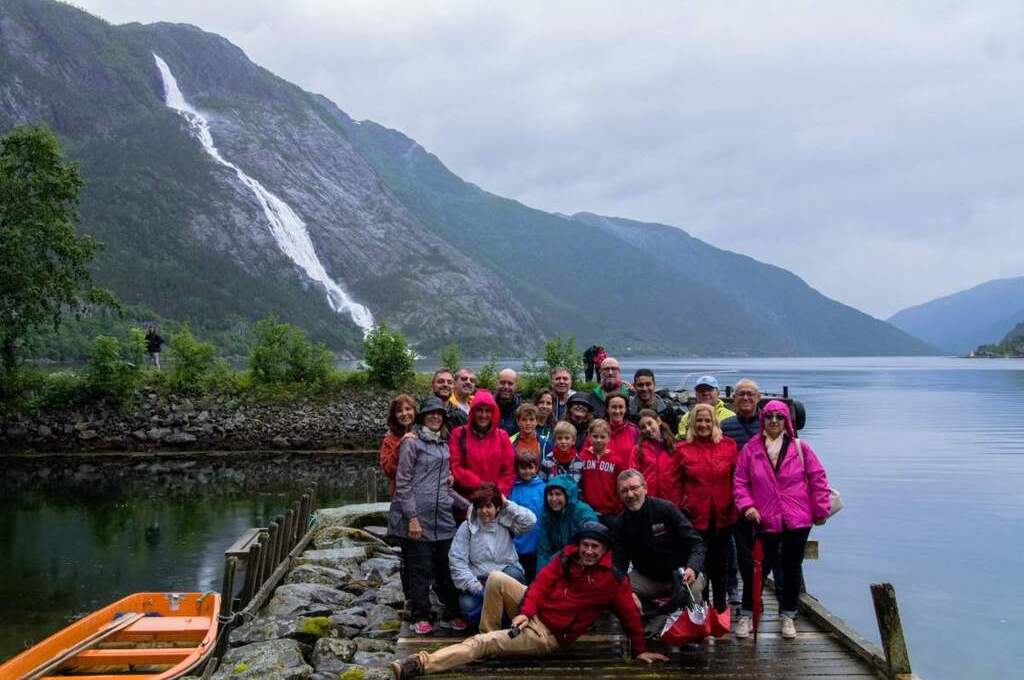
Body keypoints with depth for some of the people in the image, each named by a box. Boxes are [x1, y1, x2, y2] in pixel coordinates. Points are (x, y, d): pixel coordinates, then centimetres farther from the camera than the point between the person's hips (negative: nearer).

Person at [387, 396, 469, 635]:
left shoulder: (443, 445, 16)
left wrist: (467, 505, 14)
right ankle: (420, 617, 9)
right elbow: (403, 483, -7)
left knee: (446, 566, 8)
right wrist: (412, 517, -14)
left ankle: (451, 614, 17)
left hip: (442, 516, 6)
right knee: (420, 568, -1)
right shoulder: (412, 443, -2)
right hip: (418, 516, -6)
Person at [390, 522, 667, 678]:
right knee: (497, 578, -10)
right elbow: (542, 583, -4)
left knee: (482, 644, -21)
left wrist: (640, 650, -6)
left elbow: (630, 615, -7)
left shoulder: (612, 579, -12)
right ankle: (489, 635, 4)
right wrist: (526, 611, -20)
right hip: (533, 609, 6)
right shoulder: (565, 559, -1)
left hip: (547, 634, -6)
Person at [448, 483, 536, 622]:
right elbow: (457, 560, -5)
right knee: (467, 605, -30)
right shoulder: (467, 527, 1)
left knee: (512, 573, -34)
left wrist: (508, 504, -8)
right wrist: (473, 585, -16)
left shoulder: (506, 522, 4)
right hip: (478, 580, -1)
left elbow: (530, 521, -15)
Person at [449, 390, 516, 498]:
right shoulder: (459, 434, 4)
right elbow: (456, 467, -2)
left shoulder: (502, 436, 9)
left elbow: (509, 470, 6)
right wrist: (479, 485, -10)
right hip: (467, 496, -1)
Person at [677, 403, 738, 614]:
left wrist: (738, 503, -2)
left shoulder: (728, 446, 1)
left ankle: (720, 608, 27)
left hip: (723, 515, 1)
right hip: (695, 515, -1)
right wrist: (679, 507, -5)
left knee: (720, 564, 13)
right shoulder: (683, 449, -1)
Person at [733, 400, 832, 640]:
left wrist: (821, 510, 1)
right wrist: (746, 505, -12)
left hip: (797, 521, 1)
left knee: (792, 568, 11)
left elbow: (818, 478, 2)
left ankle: (788, 616, 25)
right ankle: (746, 614, 18)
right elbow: (740, 481, 1)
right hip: (765, 521, -1)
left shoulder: (800, 448, -1)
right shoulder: (751, 449, -1)